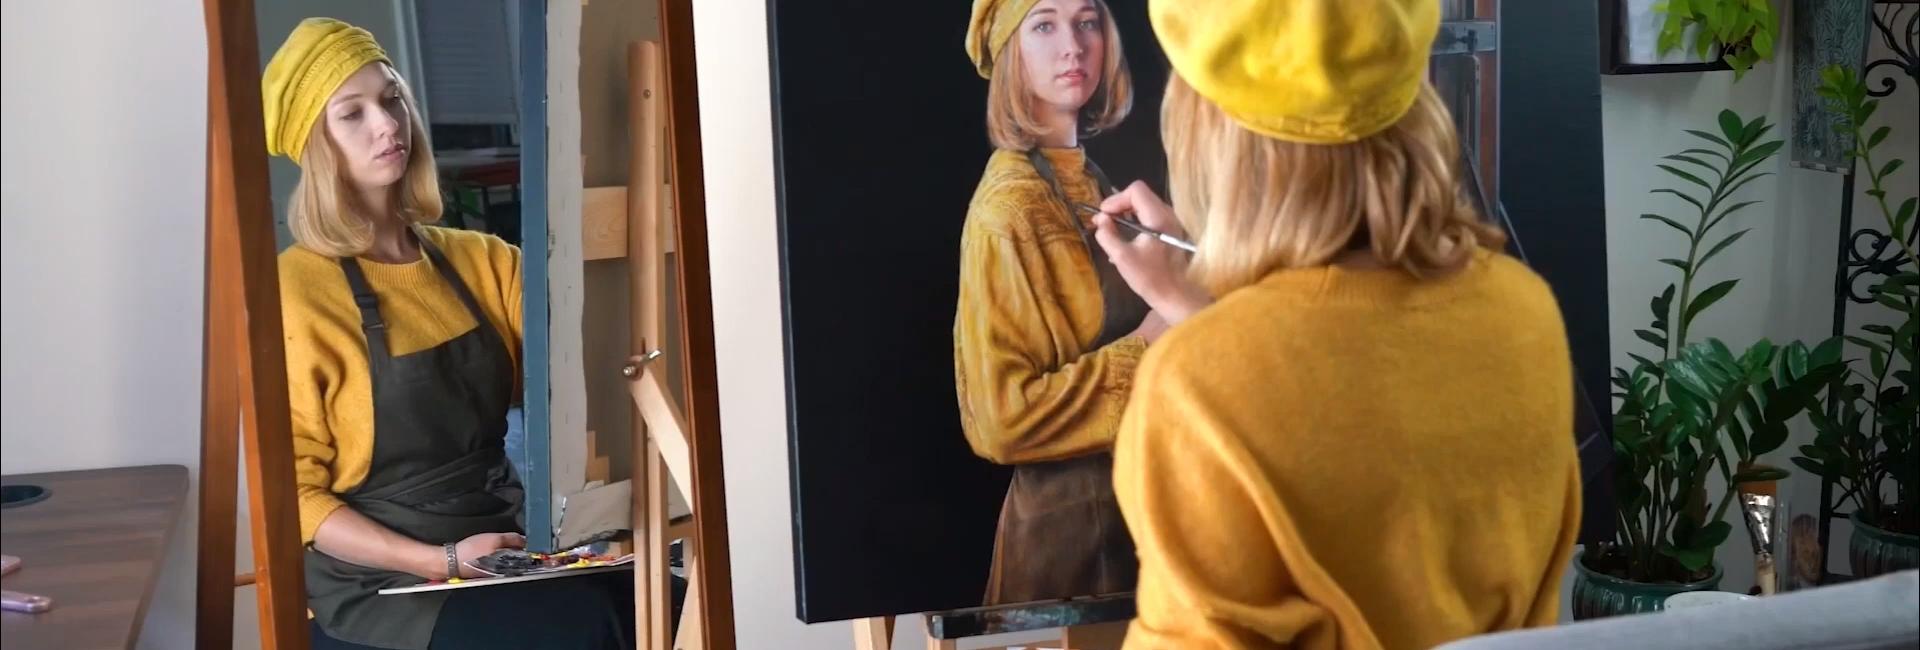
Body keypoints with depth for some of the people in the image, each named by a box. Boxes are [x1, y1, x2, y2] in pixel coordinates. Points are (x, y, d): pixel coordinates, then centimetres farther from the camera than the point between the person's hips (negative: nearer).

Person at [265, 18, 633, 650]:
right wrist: (441, 561, -18)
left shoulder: (479, 260, 10)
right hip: (378, 586, -5)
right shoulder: (296, 292, -7)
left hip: (506, 549, 5)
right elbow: (292, 494, -7)